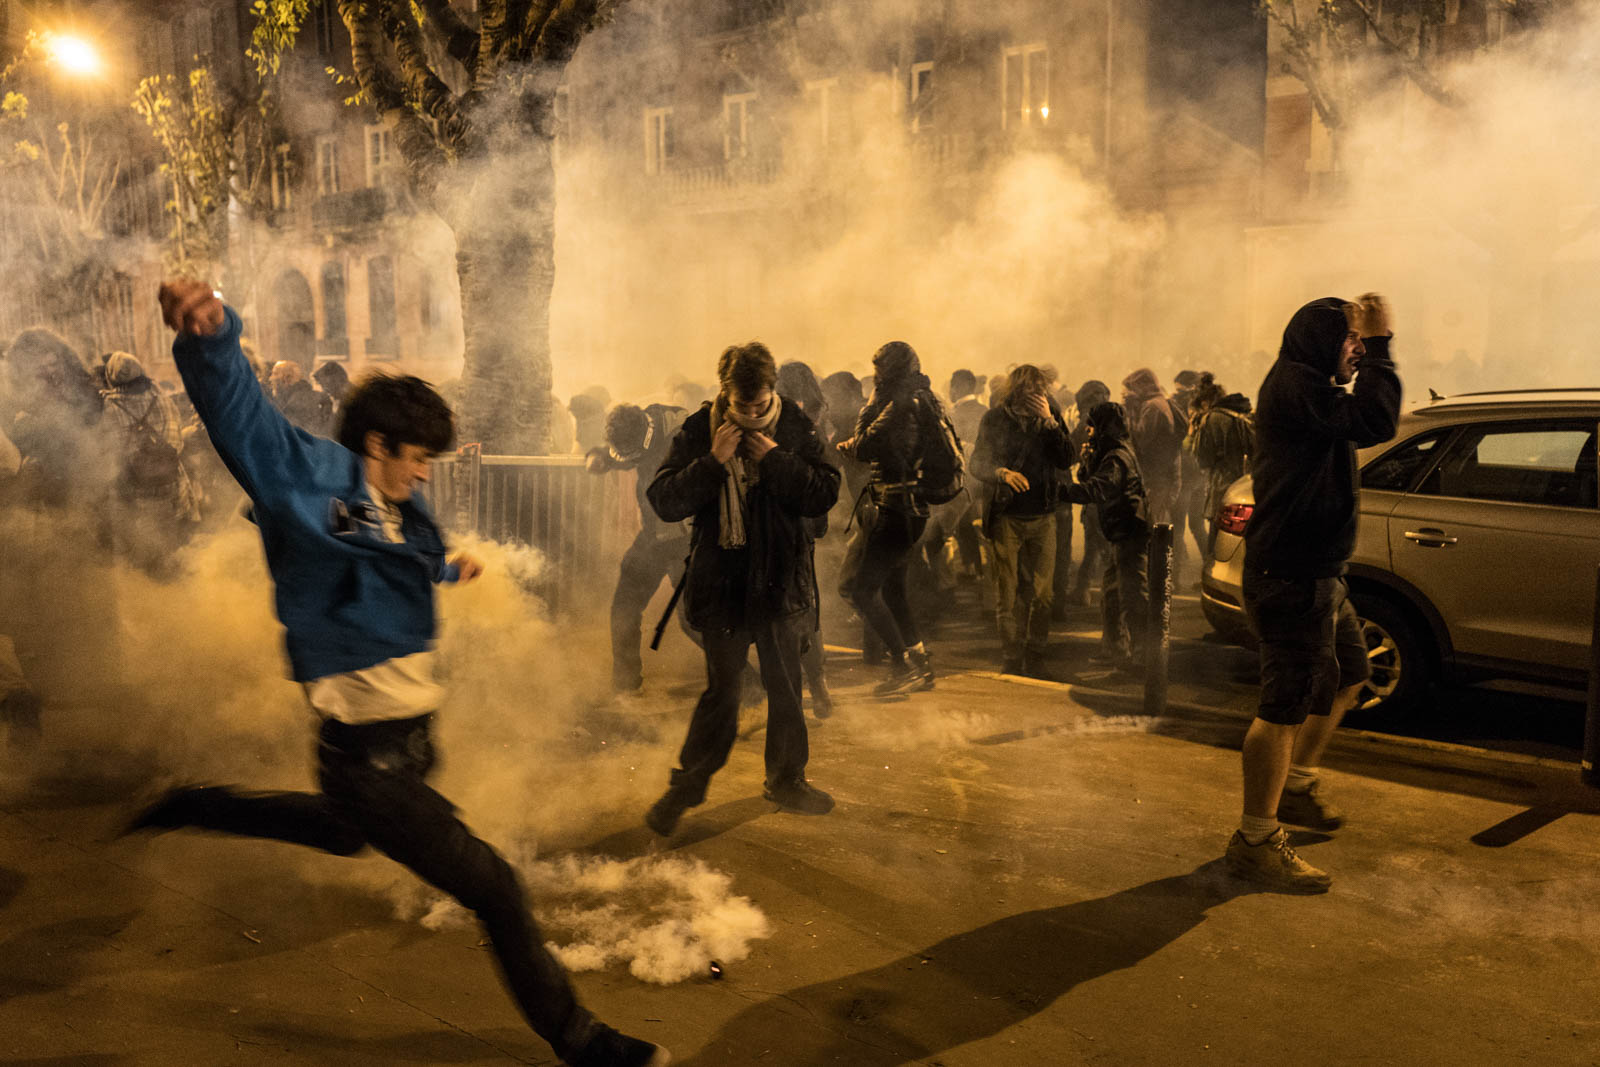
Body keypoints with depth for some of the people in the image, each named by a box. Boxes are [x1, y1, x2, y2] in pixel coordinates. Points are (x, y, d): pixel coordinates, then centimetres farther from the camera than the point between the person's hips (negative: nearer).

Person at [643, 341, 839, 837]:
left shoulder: (797, 427, -1)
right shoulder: (698, 431, -5)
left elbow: (824, 496, -6)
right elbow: (664, 502, -8)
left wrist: (775, 459, -17)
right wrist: (713, 461, -19)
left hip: (782, 579, 3)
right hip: (722, 578, -2)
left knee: (786, 685, 14)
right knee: (722, 688, -2)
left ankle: (786, 778, 32)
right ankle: (687, 785, 17)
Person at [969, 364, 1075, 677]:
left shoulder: (1052, 415, 5)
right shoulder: (995, 419, -1)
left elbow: (1065, 460, -3)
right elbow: (977, 464, -3)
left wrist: (1049, 422, -13)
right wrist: (1002, 473, -23)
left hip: (1043, 516, 2)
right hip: (1006, 516, -2)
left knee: (1043, 591, 1)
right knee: (1007, 592, 1)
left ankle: (1035, 656, 14)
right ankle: (1010, 658, 12)